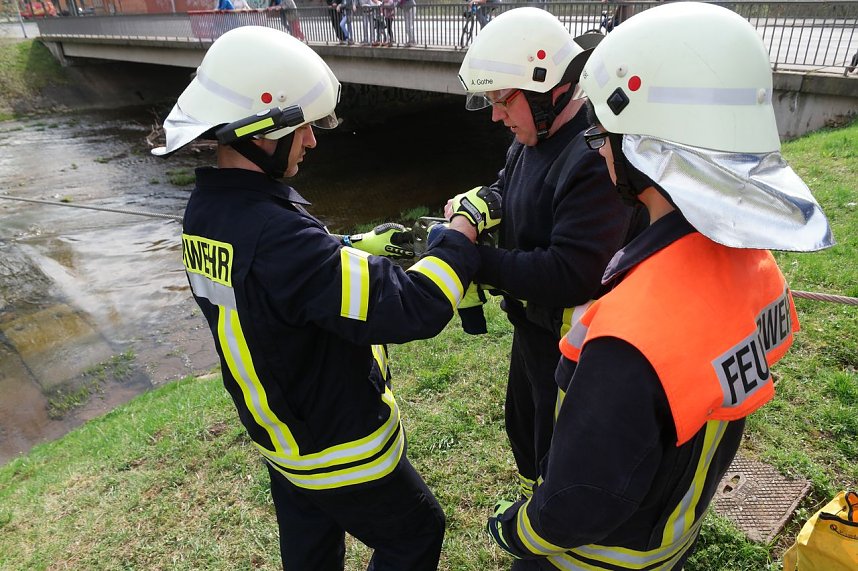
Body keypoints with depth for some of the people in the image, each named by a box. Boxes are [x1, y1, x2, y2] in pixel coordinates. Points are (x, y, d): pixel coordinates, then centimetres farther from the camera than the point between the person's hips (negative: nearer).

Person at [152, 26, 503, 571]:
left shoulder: (207, 209, -7)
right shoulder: (275, 233, -37)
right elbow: (411, 309, -38)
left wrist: (358, 248, 1)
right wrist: (467, 223, -24)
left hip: (280, 435, 8)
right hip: (339, 452, -8)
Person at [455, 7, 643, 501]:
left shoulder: (596, 161, -30)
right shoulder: (528, 143, 0)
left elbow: (570, 275, -35)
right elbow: (503, 200, 9)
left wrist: (475, 259, -29)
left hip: (572, 341, -9)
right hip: (531, 325, 10)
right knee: (523, 425, 31)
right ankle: (534, 497, 60)